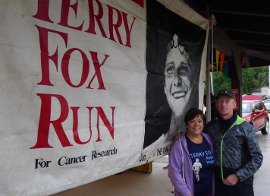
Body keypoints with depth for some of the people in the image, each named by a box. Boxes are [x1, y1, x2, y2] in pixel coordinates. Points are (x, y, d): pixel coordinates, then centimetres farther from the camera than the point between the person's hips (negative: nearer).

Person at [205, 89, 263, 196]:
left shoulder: (245, 128, -8)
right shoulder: (211, 126, 1)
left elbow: (257, 158, -7)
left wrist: (238, 176, -14)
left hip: (241, 181, -3)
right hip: (218, 180, 3)